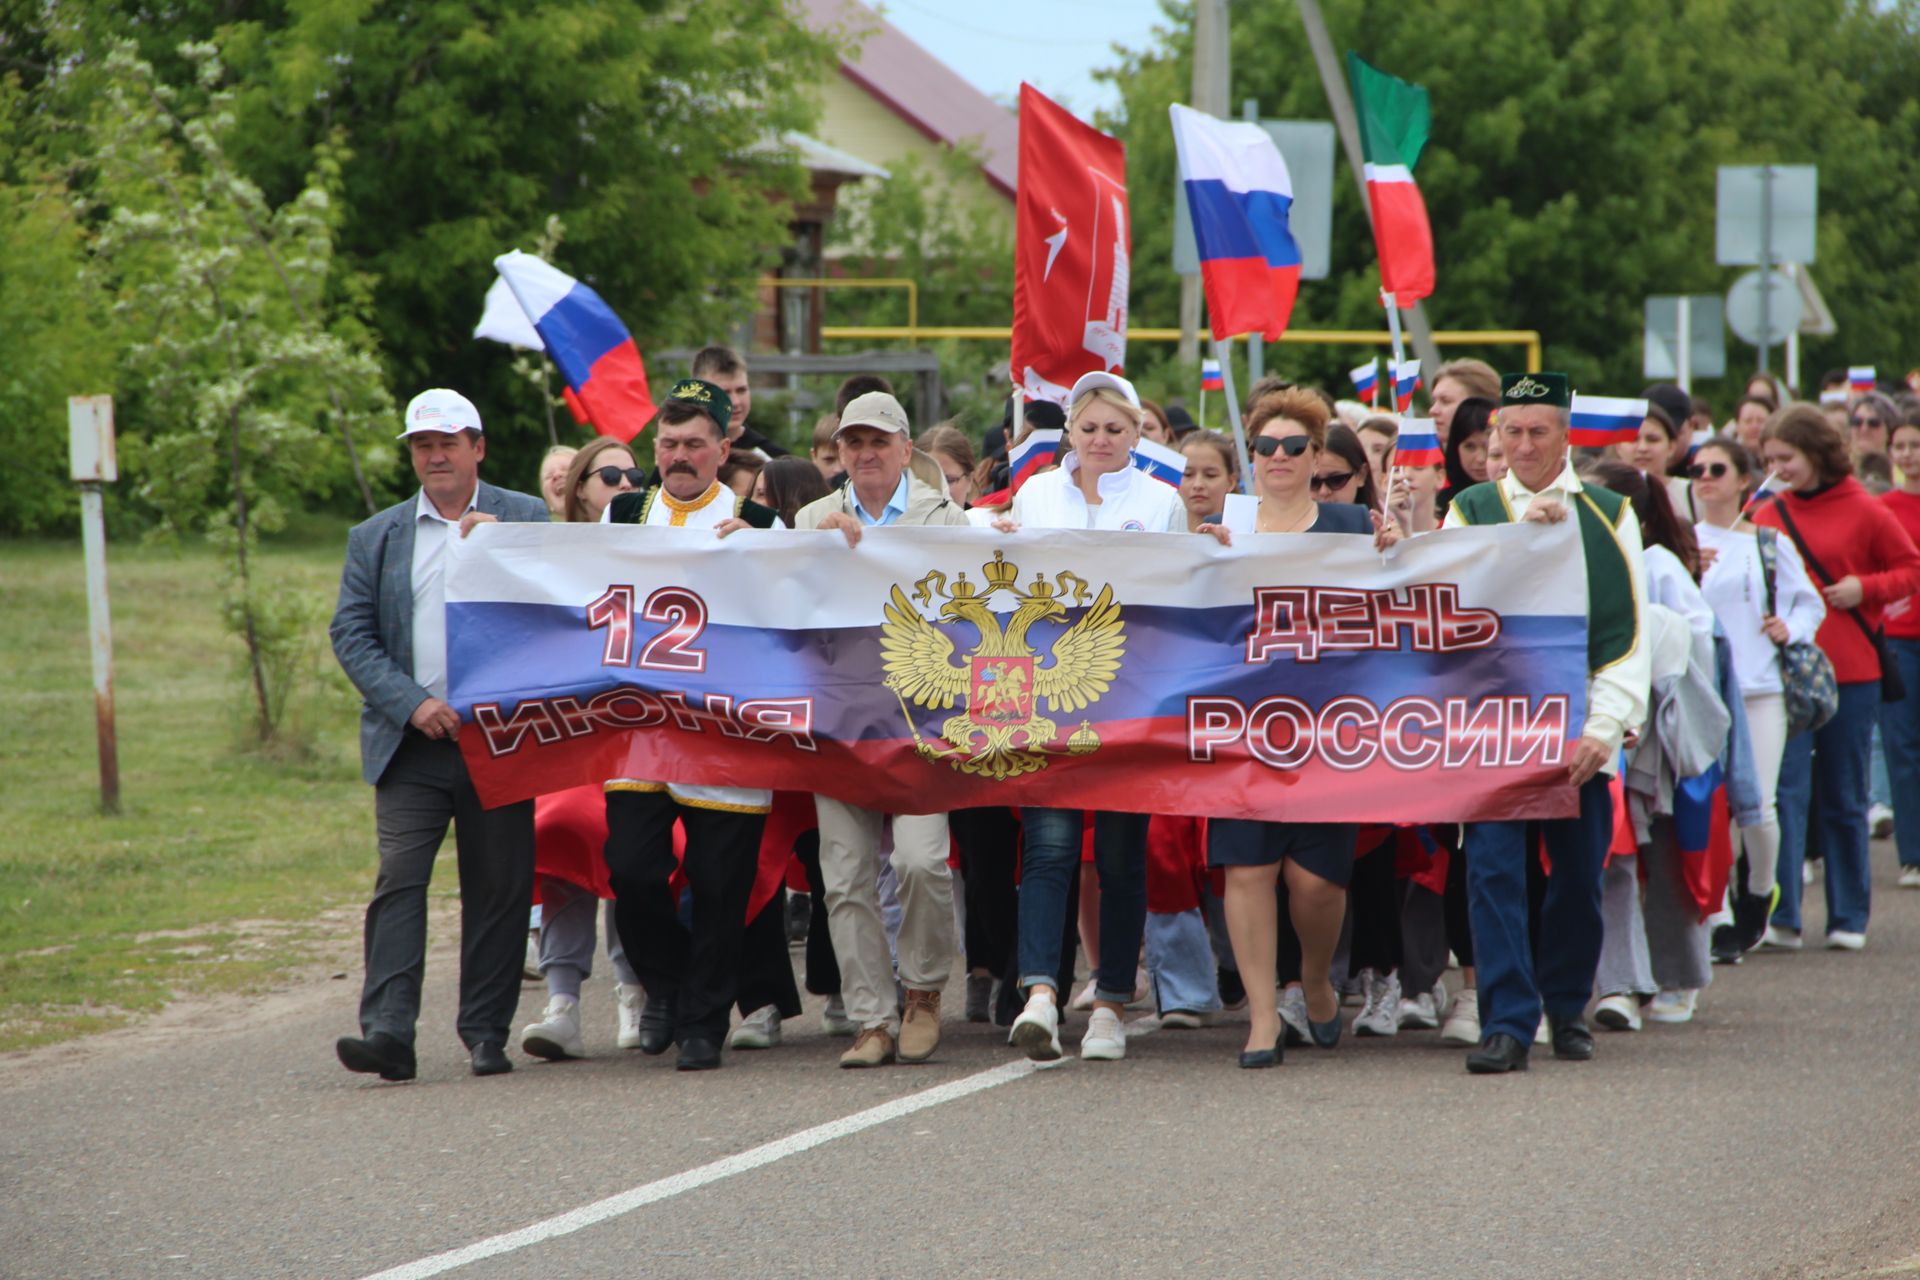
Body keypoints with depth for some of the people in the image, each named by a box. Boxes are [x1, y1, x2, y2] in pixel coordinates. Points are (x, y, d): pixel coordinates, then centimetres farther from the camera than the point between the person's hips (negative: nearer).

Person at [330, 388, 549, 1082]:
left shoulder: (528, 518, 9)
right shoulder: (375, 536, 12)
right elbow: (351, 633, 5)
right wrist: (413, 705, -9)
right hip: (412, 740, 0)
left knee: (499, 887, 2)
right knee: (398, 880, -11)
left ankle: (487, 1034, 10)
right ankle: (387, 1032, -16)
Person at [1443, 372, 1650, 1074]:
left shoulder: (1608, 516, 7)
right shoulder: (1471, 511, 9)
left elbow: (1628, 635, 2)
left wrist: (1602, 730, -8)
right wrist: (1522, 531, -13)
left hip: (1577, 732, 1)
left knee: (1578, 877, 8)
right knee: (1494, 869, -11)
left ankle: (1566, 1008, 27)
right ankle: (1507, 1024, -11)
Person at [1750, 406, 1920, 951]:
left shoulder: (1862, 512, -1)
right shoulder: (1768, 514, 5)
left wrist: (1865, 588, -11)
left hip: (1850, 674, -1)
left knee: (1843, 799, 8)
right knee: (1785, 793, -8)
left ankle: (1849, 919, 17)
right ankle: (1781, 918, -9)